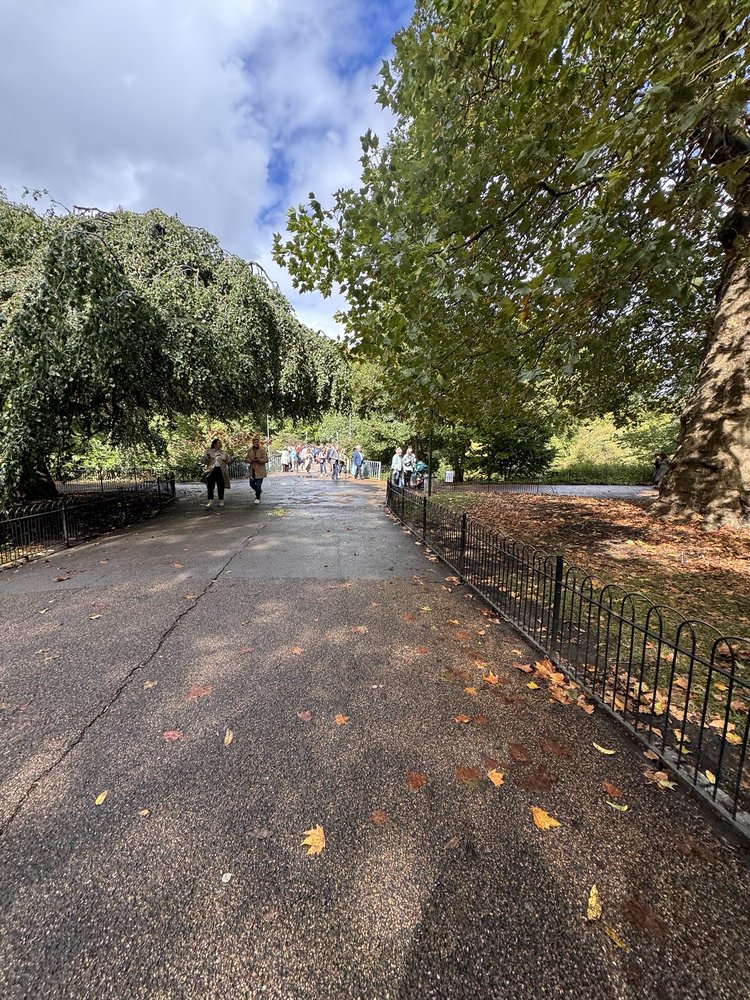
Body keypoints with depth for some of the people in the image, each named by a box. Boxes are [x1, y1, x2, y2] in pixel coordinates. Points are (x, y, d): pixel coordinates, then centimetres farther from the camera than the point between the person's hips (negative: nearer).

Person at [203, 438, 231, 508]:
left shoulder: (224, 453, 14)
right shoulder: (209, 451, 9)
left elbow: (227, 461, 12)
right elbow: (205, 462, 6)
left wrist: (229, 457, -5)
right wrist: (207, 457, -12)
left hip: (221, 471, 1)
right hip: (211, 470, -1)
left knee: (221, 486, 2)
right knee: (210, 486, -5)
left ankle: (221, 501, 10)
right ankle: (210, 501, -2)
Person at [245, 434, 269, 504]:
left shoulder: (263, 450, -5)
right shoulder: (250, 450, 9)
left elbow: (266, 459, -9)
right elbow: (246, 459, 11)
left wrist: (259, 460, -23)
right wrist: (250, 460, -11)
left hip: (260, 471, -5)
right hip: (252, 470, 5)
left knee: (258, 485, -5)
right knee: (252, 484, 9)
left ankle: (257, 498, 12)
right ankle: (259, 491, 38)